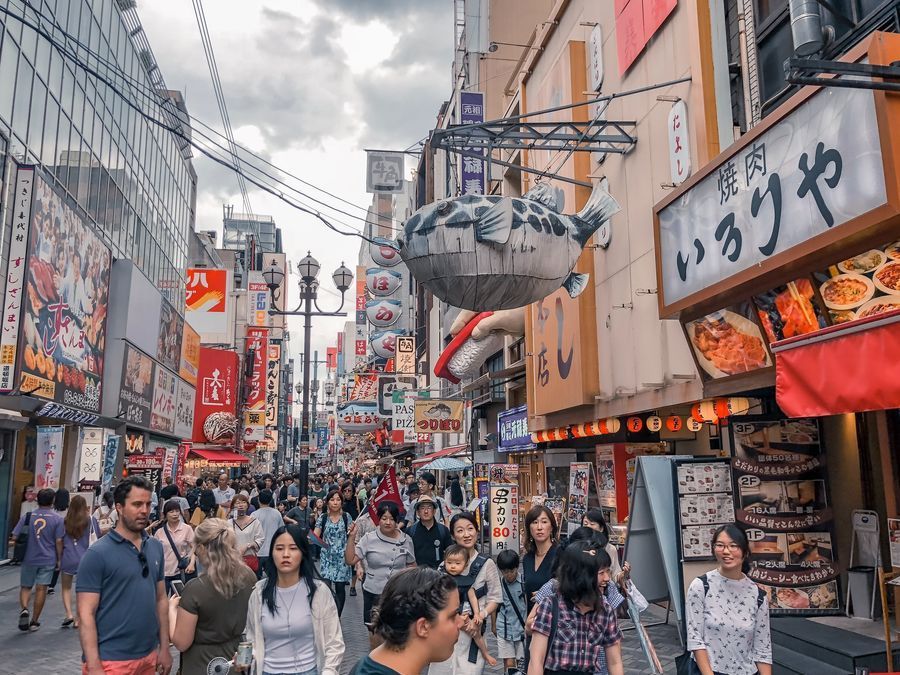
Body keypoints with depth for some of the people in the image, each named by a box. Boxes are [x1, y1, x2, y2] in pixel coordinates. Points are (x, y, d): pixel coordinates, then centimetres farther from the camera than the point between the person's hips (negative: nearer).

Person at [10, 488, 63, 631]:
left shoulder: (27, 516, -2)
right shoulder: (57, 519, -7)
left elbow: (15, 537, -2)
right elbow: (59, 541, -8)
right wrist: (59, 559, 4)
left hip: (29, 559, 1)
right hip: (48, 560, -1)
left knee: (25, 587, 15)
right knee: (41, 589, 6)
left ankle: (24, 609, -10)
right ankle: (34, 621, 12)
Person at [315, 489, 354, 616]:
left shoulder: (346, 517, 1)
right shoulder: (323, 518, 2)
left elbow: (351, 538, 3)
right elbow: (315, 536, -4)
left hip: (342, 557, 0)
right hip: (327, 557, 0)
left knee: (340, 587, 4)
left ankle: (337, 617, 17)